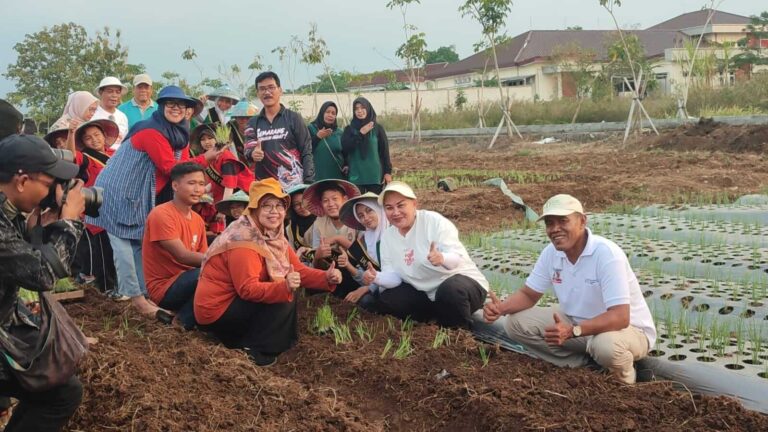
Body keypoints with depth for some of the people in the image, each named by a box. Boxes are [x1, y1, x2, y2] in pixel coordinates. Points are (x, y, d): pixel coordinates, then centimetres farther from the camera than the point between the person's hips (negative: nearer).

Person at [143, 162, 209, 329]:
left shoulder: (198, 220, 8)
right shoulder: (161, 214, -14)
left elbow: (204, 257, 6)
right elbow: (183, 256, -22)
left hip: (187, 280, 7)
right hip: (164, 288, -7)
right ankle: (188, 319, -8)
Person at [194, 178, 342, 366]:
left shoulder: (273, 235, 3)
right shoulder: (244, 239, -24)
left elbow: (298, 270, 0)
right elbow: (248, 289, -31)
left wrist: (327, 277, -16)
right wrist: (284, 286, -44)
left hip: (238, 302, 9)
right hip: (216, 310, -9)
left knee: (288, 291, 4)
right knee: (284, 299, -18)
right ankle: (255, 348, -9)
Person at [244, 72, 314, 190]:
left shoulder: (294, 118, 3)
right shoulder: (253, 123, 12)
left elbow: (306, 153, 0)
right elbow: (248, 149, 6)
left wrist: (308, 184, -9)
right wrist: (252, 154, -19)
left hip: (293, 185, -3)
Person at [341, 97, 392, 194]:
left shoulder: (378, 128, 4)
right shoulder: (349, 129, 6)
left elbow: (385, 151, 4)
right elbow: (344, 148, -8)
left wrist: (388, 171, 0)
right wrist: (360, 134, -13)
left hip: (374, 175, 0)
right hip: (355, 176, 0)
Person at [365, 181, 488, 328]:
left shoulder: (434, 221, -18)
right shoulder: (387, 236, 0)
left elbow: (458, 257, -26)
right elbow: (394, 276, -3)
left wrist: (442, 258, -50)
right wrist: (376, 277, -26)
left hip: (461, 281, -6)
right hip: (427, 294, 6)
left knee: (450, 290, -38)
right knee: (386, 300, -11)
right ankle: (442, 316, 1)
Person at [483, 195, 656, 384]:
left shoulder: (607, 254, -29)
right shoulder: (551, 252, -8)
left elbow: (620, 317, -35)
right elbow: (528, 294, 4)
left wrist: (573, 331, -47)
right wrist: (500, 308, -18)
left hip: (628, 329, -6)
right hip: (578, 322, 7)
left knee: (607, 345, -42)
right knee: (516, 323, -7)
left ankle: (622, 382, -5)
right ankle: (582, 364, 1)